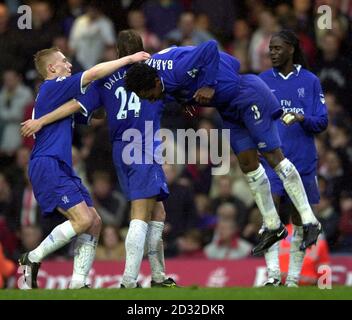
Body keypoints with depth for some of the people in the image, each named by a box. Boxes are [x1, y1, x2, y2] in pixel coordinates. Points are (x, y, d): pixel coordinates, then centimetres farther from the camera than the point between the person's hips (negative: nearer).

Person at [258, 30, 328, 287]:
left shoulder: (310, 81, 3)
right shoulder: (263, 80, 7)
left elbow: (322, 121, 2)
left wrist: (302, 118, -17)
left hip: (302, 160, 0)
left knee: (299, 220, 4)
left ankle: (293, 277, 11)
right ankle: (273, 273, -19)